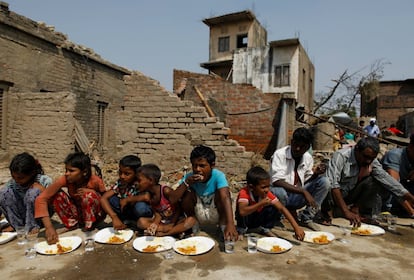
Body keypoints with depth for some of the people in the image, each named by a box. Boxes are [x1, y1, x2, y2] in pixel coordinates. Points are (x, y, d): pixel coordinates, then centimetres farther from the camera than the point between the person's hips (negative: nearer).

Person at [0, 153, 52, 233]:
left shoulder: (44, 180, -21)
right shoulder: (12, 183, -12)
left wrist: (41, 189, -35)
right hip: (22, 215, 3)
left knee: (34, 191, -31)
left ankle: (33, 225, -12)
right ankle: (15, 224, -1)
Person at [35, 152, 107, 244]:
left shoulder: (95, 181, -26)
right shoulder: (65, 180, -22)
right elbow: (41, 199, -28)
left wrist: (90, 192, -31)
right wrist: (49, 227, -38)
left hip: (95, 215, -3)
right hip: (77, 213, 3)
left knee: (88, 195, -33)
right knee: (57, 194, -20)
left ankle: (89, 226, -11)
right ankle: (72, 225, -7)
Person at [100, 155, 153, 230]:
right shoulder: (119, 183, -15)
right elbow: (103, 198, -24)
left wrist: (127, 199, -33)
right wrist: (114, 217, -37)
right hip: (127, 211, 4)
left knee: (140, 206, -37)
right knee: (110, 199, -19)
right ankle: (127, 221, -3)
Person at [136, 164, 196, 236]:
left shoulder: (166, 191, -21)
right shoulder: (148, 196, -7)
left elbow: (178, 209, -14)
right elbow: (157, 213, -6)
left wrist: (171, 224, -17)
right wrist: (155, 224, -25)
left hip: (175, 220, -4)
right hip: (162, 222, 4)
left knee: (191, 220, -32)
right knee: (141, 221, -20)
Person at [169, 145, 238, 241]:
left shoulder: (218, 176, -25)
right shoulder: (189, 176, -17)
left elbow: (225, 197, -40)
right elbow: (172, 200, -21)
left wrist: (230, 224, -55)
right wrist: (186, 183, -35)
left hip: (216, 214, -3)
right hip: (198, 214, 3)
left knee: (220, 193, -28)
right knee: (188, 192, -22)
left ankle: (223, 224, -9)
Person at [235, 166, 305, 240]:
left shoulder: (267, 194, -20)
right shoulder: (244, 193, -32)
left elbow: (282, 208, -22)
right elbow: (242, 212, -49)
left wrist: (296, 228, -30)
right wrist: (261, 204, -50)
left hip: (258, 219, 4)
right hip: (246, 221, -4)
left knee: (273, 207, -21)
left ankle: (266, 228, 1)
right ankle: (242, 229, -9)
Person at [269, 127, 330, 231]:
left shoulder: (308, 158, 2)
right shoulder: (280, 154, -17)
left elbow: (306, 181, 10)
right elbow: (277, 182, -27)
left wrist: (315, 174, -12)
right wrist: (303, 191, -30)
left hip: (298, 196, 5)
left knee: (324, 181, -11)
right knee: (278, 192, -40)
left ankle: (306, 218, -6)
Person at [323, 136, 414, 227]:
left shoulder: (372, 162, -4)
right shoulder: (340, 156, -23)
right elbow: (332, 184, -31)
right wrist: (346, 212, -37)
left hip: (351, 195, 5)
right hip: (334, 196, -5)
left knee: (375, 181, -14)